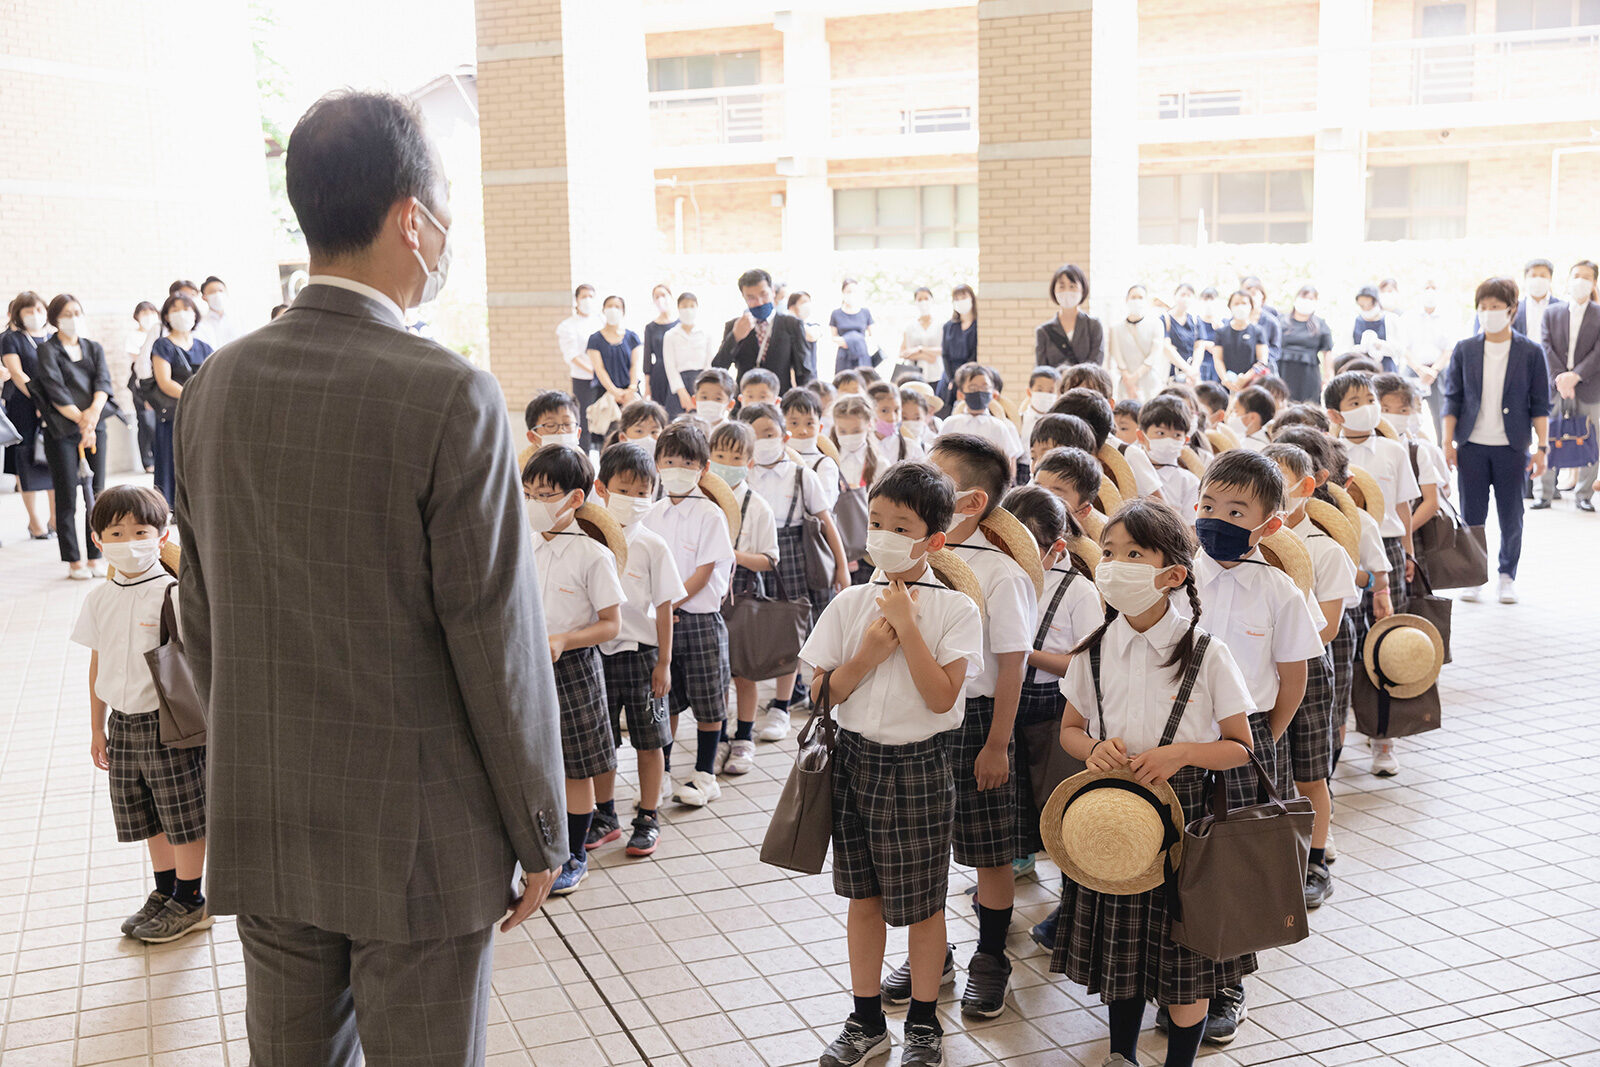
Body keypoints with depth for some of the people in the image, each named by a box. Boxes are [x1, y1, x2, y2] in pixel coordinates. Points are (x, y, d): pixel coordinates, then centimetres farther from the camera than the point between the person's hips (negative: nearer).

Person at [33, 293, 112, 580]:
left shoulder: (94, 348, 15)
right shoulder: (47, 350, 1)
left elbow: (103, 381, 0)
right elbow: (55, 390, -10)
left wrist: (95, 410, -19)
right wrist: (81, 419, -20)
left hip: (95, 426, 4)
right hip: (62, 430, -4)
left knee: (96, 495, 3)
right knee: (66, 499, -1)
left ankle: (95, 557, 10)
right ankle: (74, 561, 5)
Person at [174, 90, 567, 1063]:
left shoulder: (217, 387, 0)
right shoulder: (452, 399, -19)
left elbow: (202, 618, 8)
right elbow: (500, 645, -16)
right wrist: (540, 834, -5)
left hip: (260, 826, 6)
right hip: (417, 835, -5)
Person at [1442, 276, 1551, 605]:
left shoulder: (1531, 353, 1)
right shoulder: (1464, 350, 4)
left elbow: (1540, 405, 2)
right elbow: (1452, 399, 6)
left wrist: (1542, 447, -3)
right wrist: (1448, 443, 0)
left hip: (1512, 447, -1)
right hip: (1472, 445, 1)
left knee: (1511, 516, 5)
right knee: (1472, 515, 4)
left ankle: (1507, 576, 20)